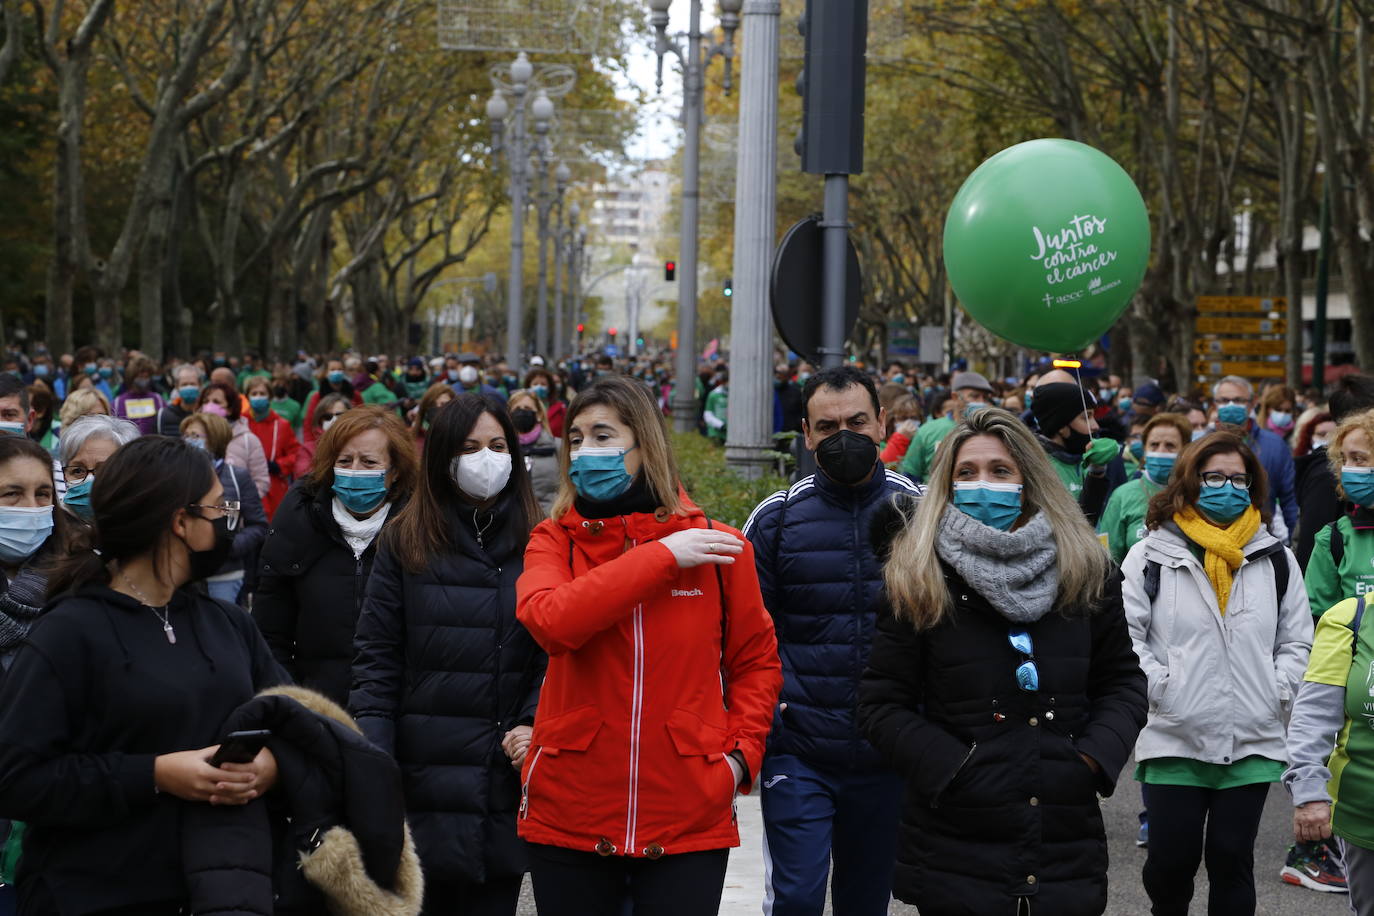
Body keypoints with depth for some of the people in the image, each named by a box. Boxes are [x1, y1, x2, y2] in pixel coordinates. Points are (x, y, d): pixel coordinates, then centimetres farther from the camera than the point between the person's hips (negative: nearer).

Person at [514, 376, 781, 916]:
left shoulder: (715, 544, 2)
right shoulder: (554, 540, 2)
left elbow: (756, 660, 12)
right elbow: (550, 621, -20)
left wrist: (742, 751, -3)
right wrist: (662, 557, -16)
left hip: (690, 822, 0)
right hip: (569, 817, 1)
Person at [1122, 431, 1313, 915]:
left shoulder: (1276, 559, 9)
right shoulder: (1150, 557, -1)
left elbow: (1297, 641, 14)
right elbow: (1124, 635, -4)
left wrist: (1278, 691, 0)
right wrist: (1159, 686, -12)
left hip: (1252, 742, 2)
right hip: (1174, 738, -2)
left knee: (1232, 858, 5)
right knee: (1172, 857, 2)